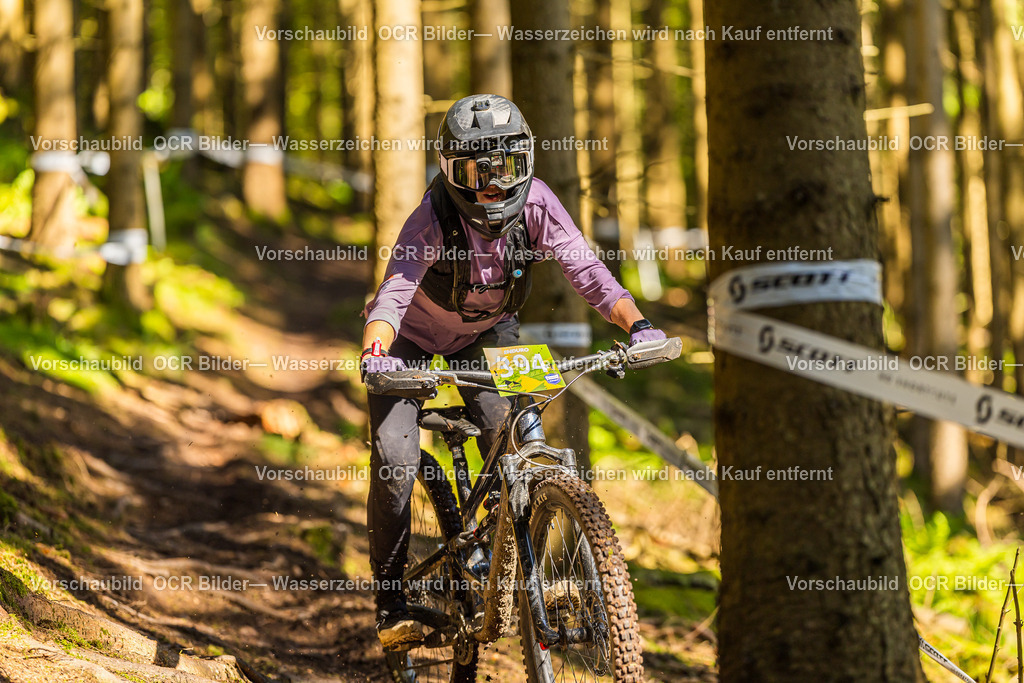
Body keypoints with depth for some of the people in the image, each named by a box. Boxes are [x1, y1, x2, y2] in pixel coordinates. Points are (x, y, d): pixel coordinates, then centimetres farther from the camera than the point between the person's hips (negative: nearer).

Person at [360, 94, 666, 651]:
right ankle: (391, 602, -2)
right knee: (394, 459, -16)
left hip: (486, 332, 3)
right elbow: (392, 296, -43)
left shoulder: (535, 203, -26)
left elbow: (585, 269, -29)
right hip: (414, 336, -3)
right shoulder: (432, 220, -34)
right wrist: (375, 352, -63)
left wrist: (636, 324, -45)